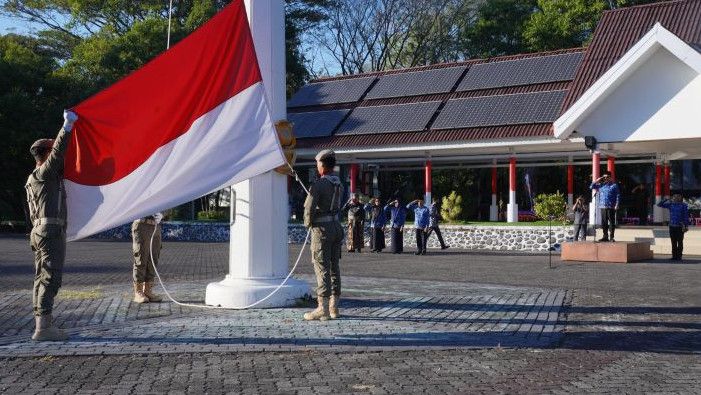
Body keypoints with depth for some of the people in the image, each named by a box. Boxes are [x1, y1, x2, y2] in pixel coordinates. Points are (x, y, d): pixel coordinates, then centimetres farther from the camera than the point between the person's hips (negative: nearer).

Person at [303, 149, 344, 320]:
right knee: (334, 267, 12)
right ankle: (334, 307, 17)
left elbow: (309, 207, -21)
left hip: (322, 229, -8)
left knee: (322, 268, -6)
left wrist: (308, 222, -3)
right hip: (337, 226, 8)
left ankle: (323, 309, -5)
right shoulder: (339, 183, 10)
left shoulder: (319, 184, -16)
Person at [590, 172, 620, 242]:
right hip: (602, 207, 4)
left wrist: (616, 205, -9)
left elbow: (618, 196, 0)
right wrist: (597, 181, 5)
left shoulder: (614, 185, 3)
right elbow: (591, 187, 15)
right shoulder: (601, 185, 14)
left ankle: (611, 237, 0)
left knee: (611, 222, -3)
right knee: (604, 223, 6)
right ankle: (605, 236, 12)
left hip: (611, 207, -4)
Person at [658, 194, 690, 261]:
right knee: (673, 242, 7)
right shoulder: (670, 204, 8)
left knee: (680, 242, 0)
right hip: (672, 226, 4)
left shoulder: (683, 205, -2)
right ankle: (674, 256, 12)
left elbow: (686, 216, -3)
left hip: (680, 227, -4)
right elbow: (660, 204, 12)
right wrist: (666, 200, -2)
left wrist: (686, 226, -9)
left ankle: (679, 256, 5)